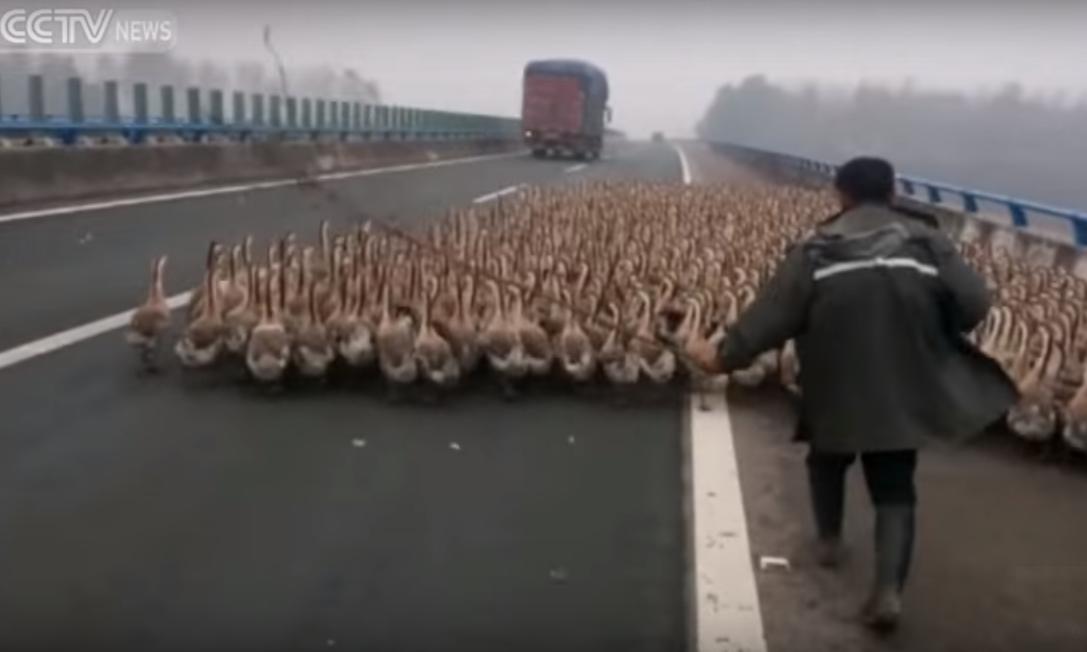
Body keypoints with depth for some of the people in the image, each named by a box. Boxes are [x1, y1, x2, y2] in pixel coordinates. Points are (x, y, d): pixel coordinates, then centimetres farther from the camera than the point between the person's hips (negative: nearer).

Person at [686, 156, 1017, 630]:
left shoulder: (816, 250, -5)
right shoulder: (928, 241, -1)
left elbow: (770, 314, -7)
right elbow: (974, 304, -7)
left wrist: (724, 355, 3)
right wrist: (931, 331, 13)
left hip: (835, 393, 0)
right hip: (901, 394, 1)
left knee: (827, 460, 28)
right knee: (894, 490, 8)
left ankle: (829, 540, 41)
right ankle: (889, 588, -7)